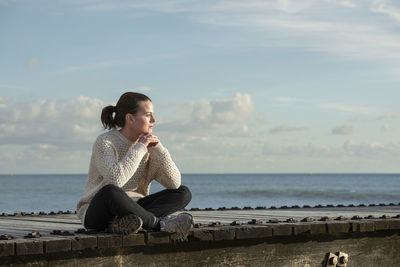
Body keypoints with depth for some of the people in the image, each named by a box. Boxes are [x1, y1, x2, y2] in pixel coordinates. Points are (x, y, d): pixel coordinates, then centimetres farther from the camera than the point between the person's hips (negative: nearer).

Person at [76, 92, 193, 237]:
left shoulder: (148, 146, 6)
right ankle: (161, 224, -21)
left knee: (183, 193, -10)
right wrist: (139, 148, -20)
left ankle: (124, 223, -28)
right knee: (110, 191, -39)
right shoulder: (105, 142, -11)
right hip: (97, 212, -6)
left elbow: (175, 183, -3)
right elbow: (115, 179, -31)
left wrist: (158, 148, -12)